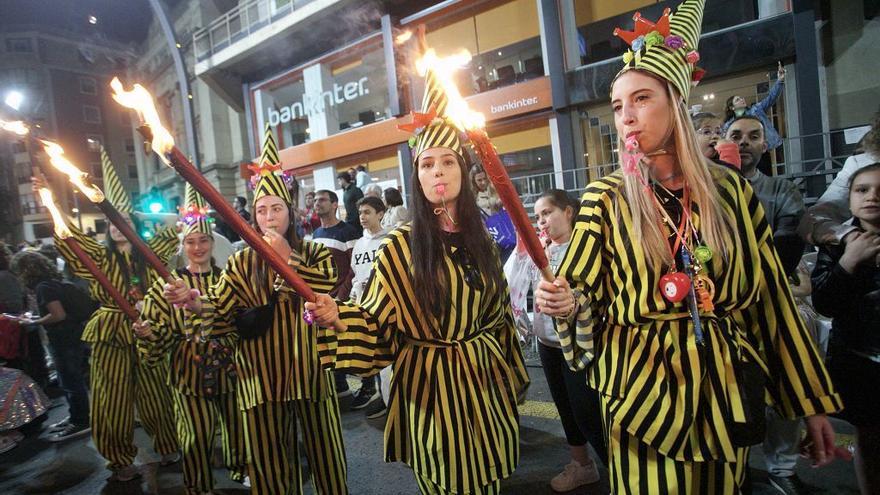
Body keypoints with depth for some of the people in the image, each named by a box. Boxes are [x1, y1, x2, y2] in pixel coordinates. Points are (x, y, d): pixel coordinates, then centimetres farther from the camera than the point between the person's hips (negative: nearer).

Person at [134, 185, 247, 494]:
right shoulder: (167, 284, -3)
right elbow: (160, 333, -5)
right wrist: (148, 333, -24)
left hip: (229, 364, 2)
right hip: (189, 368, -2)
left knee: (237, 423, 17)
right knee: (197, 433, 8)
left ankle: (241, 470, 42)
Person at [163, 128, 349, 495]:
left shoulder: (315, 253, 3)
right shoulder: (242, 263, 6)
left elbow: (328, 292, -15)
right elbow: (220, 309, -4)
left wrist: (287, 258, -15)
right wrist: (193, 301, -24)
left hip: (309, 368, -1)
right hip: (261, 373, 1)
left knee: (323, 451, 11)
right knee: (270, 459, 14)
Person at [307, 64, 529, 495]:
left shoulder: (480, 240, 4)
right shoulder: (400, 247, -10)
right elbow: (376, 321, -8)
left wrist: (511, 372, 19)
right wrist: (335, 316, -27)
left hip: (483, 380, 4)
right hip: (430, 385, -4)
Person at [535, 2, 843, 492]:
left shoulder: (730, 189, -1)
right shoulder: (606, 198, -6)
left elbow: (772, 298, 3)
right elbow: (586, 296, -4)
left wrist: (813, 404, 6)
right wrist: (565, 302, -28)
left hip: (726, 386, 3)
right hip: (645, 385, -2)